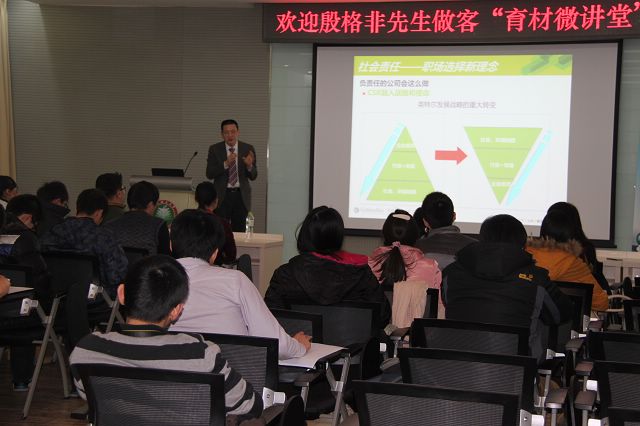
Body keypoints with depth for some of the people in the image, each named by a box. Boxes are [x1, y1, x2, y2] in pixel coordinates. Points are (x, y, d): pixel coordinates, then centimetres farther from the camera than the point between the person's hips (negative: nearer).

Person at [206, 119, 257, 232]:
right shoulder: (215, 149, 1)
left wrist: (249, 166, -20)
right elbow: (209, 174, -7)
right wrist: (226, 164, -21)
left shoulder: (248, 149, 3)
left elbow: (253, 176, 2)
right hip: (222, 196, -1)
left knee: (239, 231, 4)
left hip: (241, 196, 1)